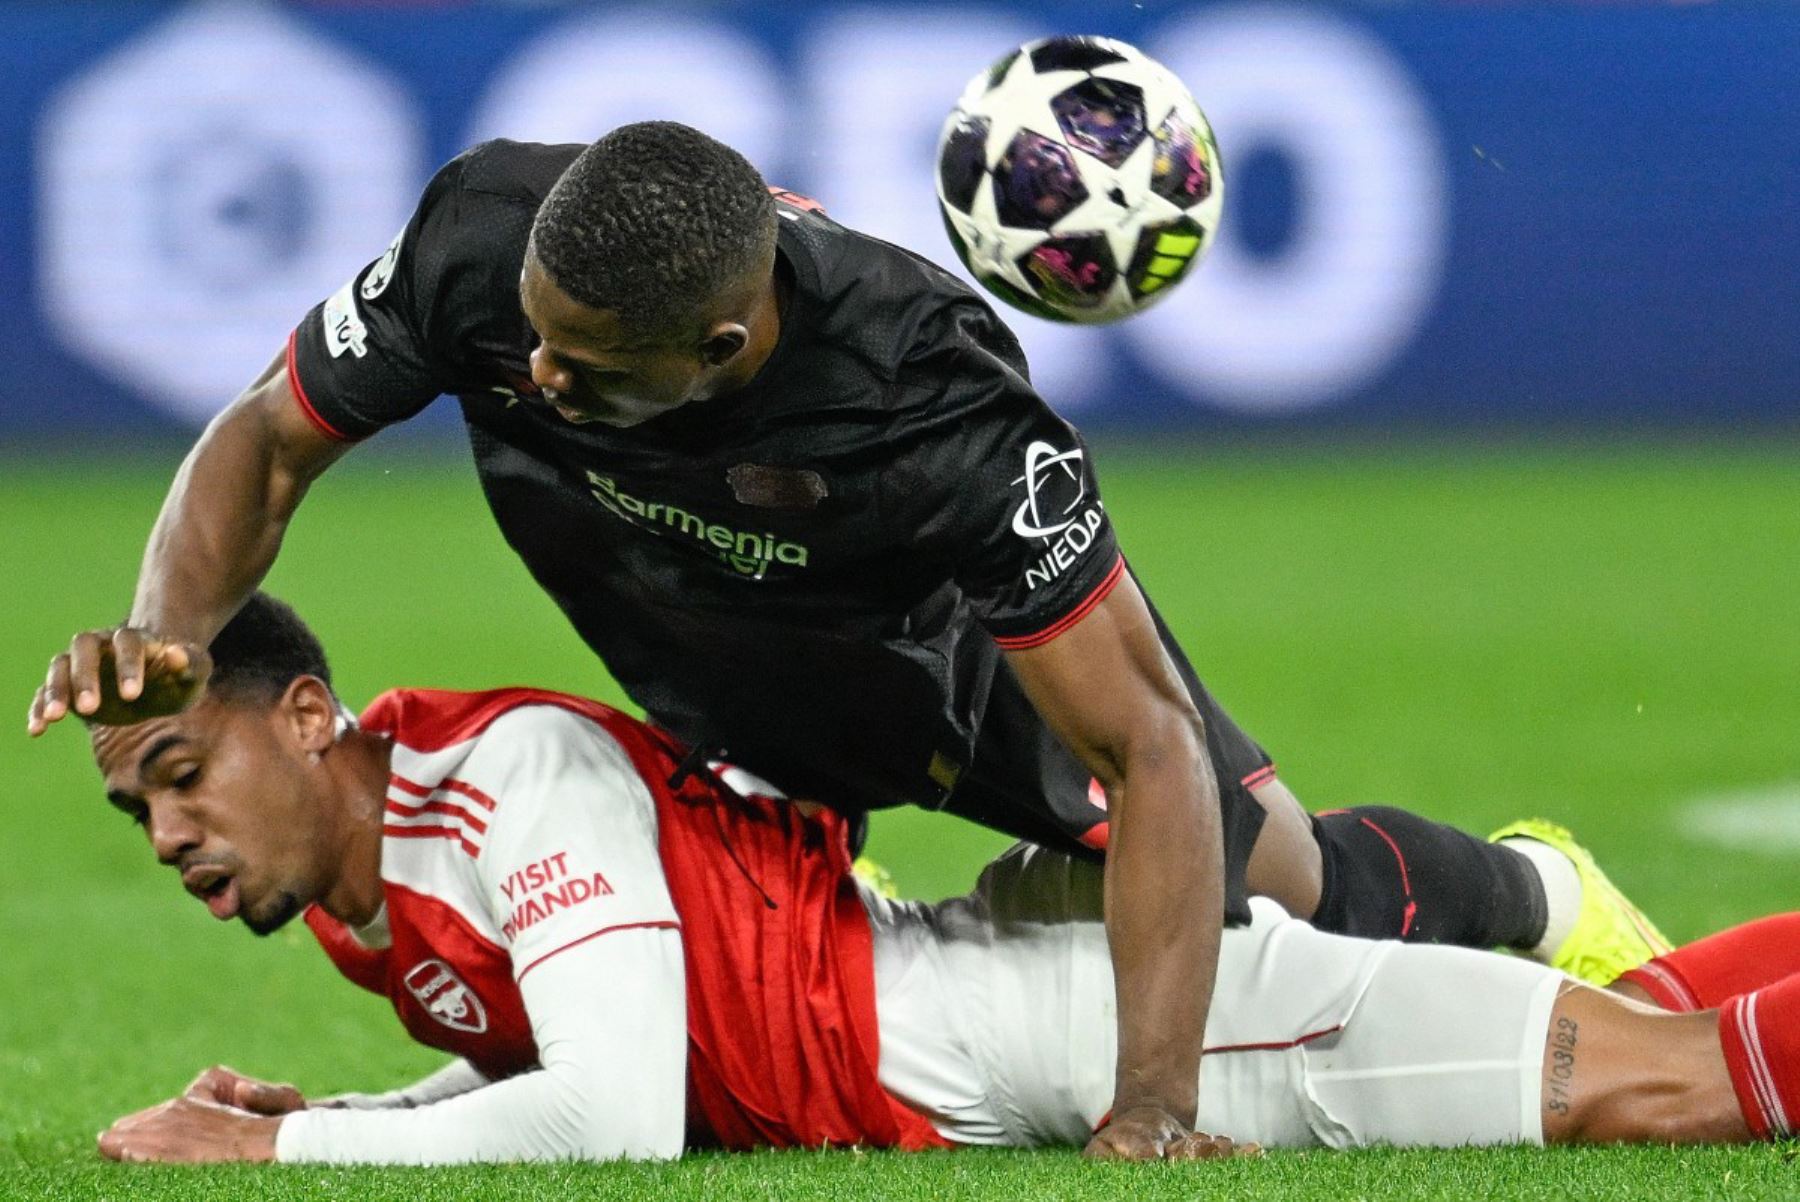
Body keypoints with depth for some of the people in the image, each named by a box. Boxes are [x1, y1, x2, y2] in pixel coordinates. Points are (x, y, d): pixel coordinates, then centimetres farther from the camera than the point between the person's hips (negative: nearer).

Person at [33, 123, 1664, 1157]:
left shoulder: (934, 410, -47)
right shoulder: (484, 242, -38)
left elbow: (1146, 749, -41)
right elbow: (271, 438, -19)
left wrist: (1153, 1112, -49)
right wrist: (168, 630, -40)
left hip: (978, 653, -3)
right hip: (738, 706, 3)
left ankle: (1529, 897, 47)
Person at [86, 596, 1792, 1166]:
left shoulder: (520, 776, -19)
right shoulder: (352, 898, 9)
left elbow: (617, 1122, -28)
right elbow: (551, 1066, 23)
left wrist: (276, 1150, -21)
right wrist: (330, 1118, 5)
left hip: (1092, 1002, -8)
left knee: (1634, 1083, -10)